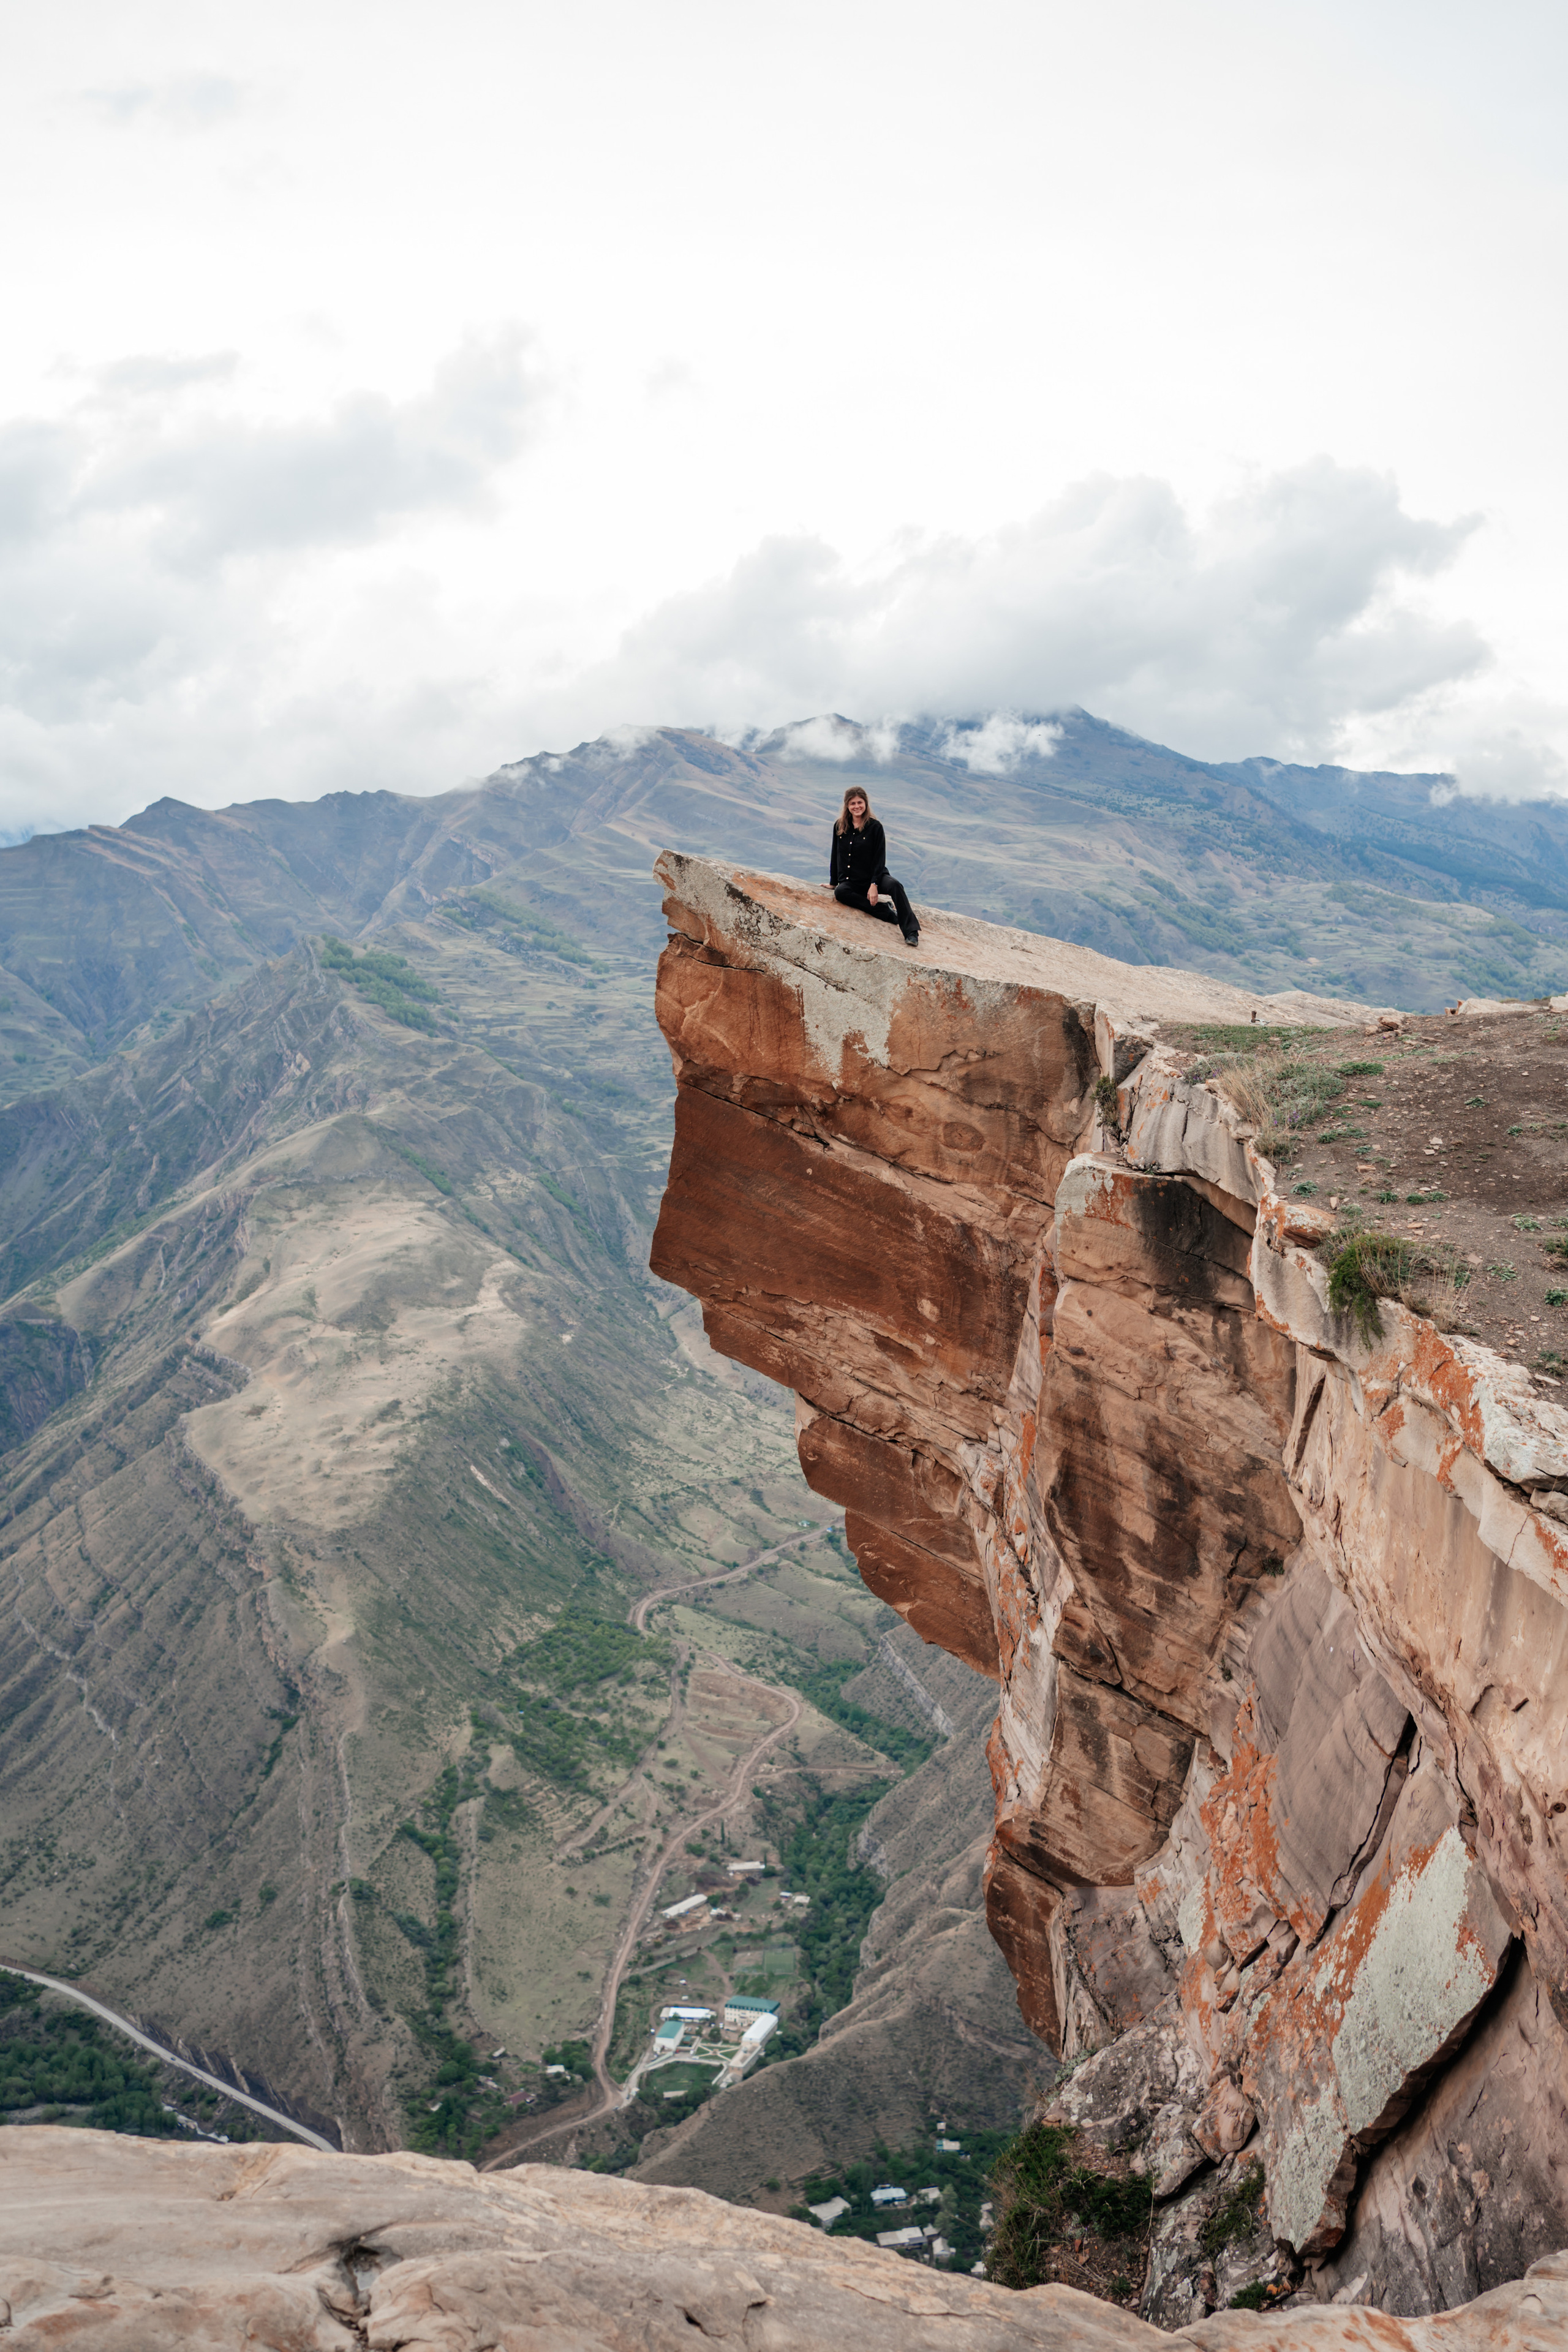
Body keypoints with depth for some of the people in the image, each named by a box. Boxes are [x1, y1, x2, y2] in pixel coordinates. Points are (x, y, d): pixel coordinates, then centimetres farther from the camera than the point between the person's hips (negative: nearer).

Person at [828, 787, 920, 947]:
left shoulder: (874, 827, -4)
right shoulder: (839, 826, 5)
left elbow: (880, 859, -8)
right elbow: (835, 856, 12)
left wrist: (874, 885, -18)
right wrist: (833, 882, 12)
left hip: (873, 877, -2)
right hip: (850, 881, 2)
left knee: (895, 886, -32)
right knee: (840, 892, -32)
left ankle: (911, 933, -40)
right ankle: (886, 911, -26)